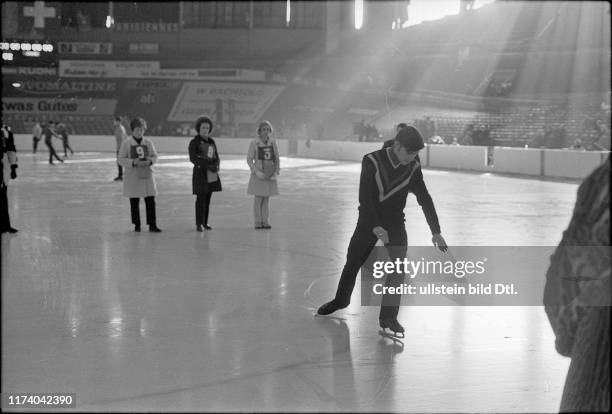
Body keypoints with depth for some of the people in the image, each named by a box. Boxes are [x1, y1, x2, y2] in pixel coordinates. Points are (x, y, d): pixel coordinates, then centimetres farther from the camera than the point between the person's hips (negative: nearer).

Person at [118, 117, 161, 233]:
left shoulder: (148, 142, 5)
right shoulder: (126, 143, -3)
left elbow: (155, 156, 10)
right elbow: (121, 159, -5)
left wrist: (150, 161, -13)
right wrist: (133, 162, -19)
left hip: (147, 175, 2)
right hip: (132, 176, -2)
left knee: (150, 201, -2)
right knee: (134, 203, 5)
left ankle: (152, 225, 3)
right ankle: (137, 225, 18)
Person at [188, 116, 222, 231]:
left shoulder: (211, 141, 13)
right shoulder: (194, 142, -4)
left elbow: (216, 157, 15)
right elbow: (193, 158, -13)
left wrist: (216, 165, -8)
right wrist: (208, 166, -20)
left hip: (212, 174, 5)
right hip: (200, 172, -5)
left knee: (208, 198, 8)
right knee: (201, 198, -7)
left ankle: (205, 222, 16)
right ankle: (198, 224, -2)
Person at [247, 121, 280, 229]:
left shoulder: (273, 143, 2)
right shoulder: (254, 143, -7)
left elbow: (277, 159, 9)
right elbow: (249, 159, -4)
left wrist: (276, 172, -3)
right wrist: (257, 172, -13)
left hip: (270, 175, 3)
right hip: (258, 174, -3)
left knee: (267, 198, 8)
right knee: (258, 198, 0)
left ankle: (266, 221, 15)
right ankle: (258, 222, 9)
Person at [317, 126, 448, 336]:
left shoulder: (413, 168, -7)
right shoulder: (372, 161, -18)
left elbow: (425, 199, 0)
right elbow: (365, 198, -22)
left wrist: (436, 232, -2)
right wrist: (376, 228, -31)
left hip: (395, 222, 2)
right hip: (369, 220, -2)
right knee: (352, 262, 6)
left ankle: (388, 316, -13)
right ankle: (340, 300, 34)